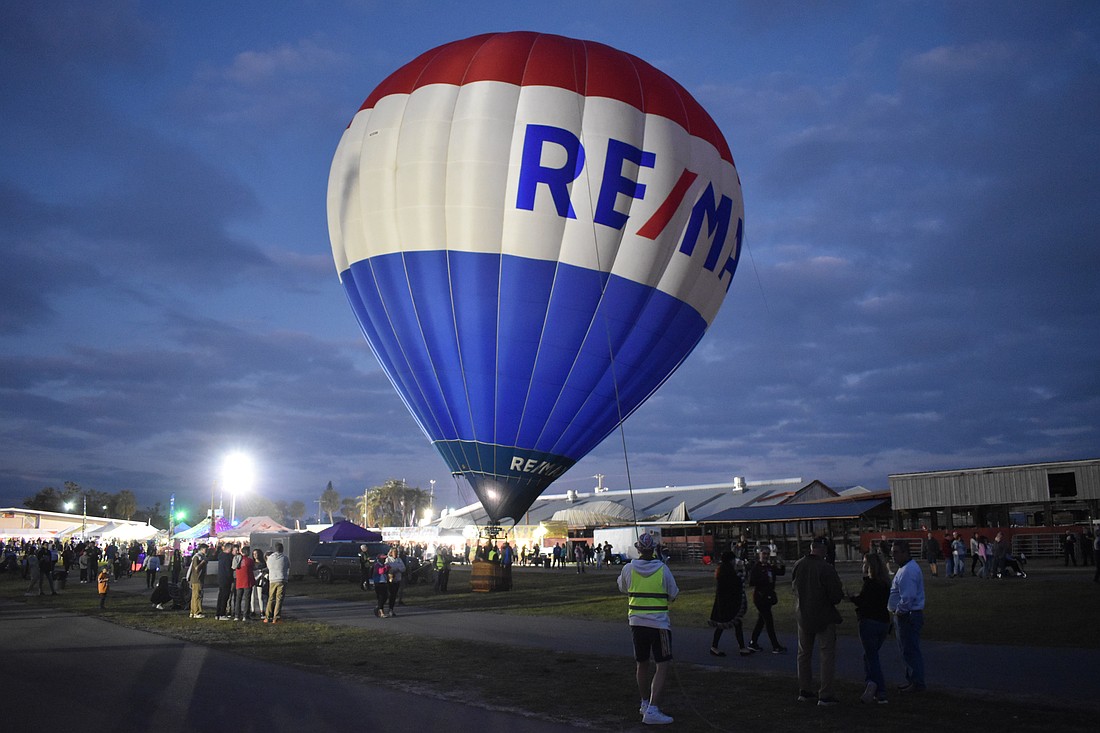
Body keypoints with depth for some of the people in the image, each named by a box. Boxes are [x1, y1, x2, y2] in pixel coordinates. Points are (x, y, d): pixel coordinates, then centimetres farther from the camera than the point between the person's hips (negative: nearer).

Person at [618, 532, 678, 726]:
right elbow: (673, 595, -1)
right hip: (659, 623, -4)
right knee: (662, 667, -2)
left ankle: (645, 703, 32)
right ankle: (652, 710, -12)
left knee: (642, 664, 18)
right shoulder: (663, 569, -10)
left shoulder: (628, 569, -4)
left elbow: (622, 588, 15)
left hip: (636, 622, 4)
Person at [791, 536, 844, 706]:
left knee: (804, 654, 17)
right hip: (824, 618, -6)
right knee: (828, 655, 4)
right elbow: (836, 596, -19)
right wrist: (840, 593, 3)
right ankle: (825, 695, 2)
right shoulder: (826, 569, -22)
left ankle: (805, 691, 24)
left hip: (803, 617, 6)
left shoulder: (798, 566, -4)